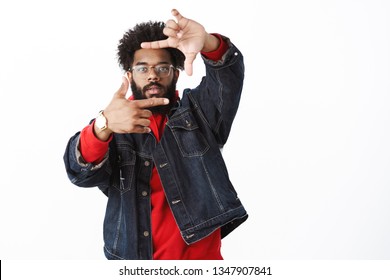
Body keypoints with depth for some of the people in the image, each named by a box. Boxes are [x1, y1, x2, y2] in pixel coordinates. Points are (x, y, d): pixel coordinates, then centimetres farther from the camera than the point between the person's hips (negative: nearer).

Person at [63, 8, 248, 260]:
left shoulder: (197, 113, 3)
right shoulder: (115, 127, 3)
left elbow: (229, 74, -14)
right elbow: (82, 172, -15)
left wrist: (207, 43, -35)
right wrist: (104, 124, -35)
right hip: (134, 255, 0)